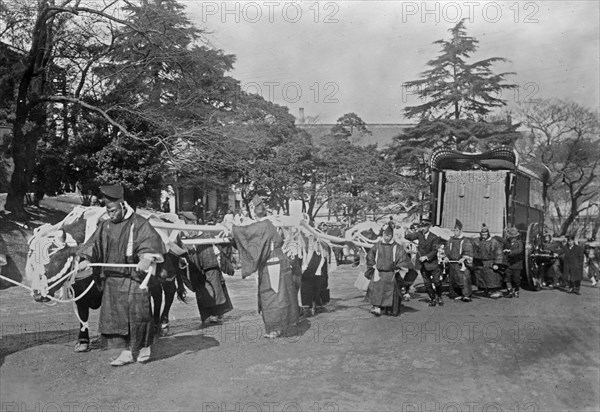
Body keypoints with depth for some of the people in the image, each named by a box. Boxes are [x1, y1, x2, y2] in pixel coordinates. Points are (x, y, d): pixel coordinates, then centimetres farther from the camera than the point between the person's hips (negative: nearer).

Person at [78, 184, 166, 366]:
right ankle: (128, 352, 13)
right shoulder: (105, 226, 10)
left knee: (137, 314, 1)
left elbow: (152, 242, -21)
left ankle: (144, 347, 21)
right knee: (117, 316, 4)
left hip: (133, 277, -5)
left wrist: (147, 258, -39)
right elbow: (95, 244, 9)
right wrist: (86, 260, -8)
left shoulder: (139, 224, -9)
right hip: (112, 279, 5)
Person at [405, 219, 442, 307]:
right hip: (422, 264, 3)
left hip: (432, 263, -3)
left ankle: (439, 297, 20)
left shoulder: (434, 237, -8)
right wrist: (407, 233, -34)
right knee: (427, 283, 8)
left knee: (436, 281, -3)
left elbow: (434, 251, -10)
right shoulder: (419, 234, 1)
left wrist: (426, 257, -21)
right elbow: (410, 237, -12)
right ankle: (432, 299, 21)